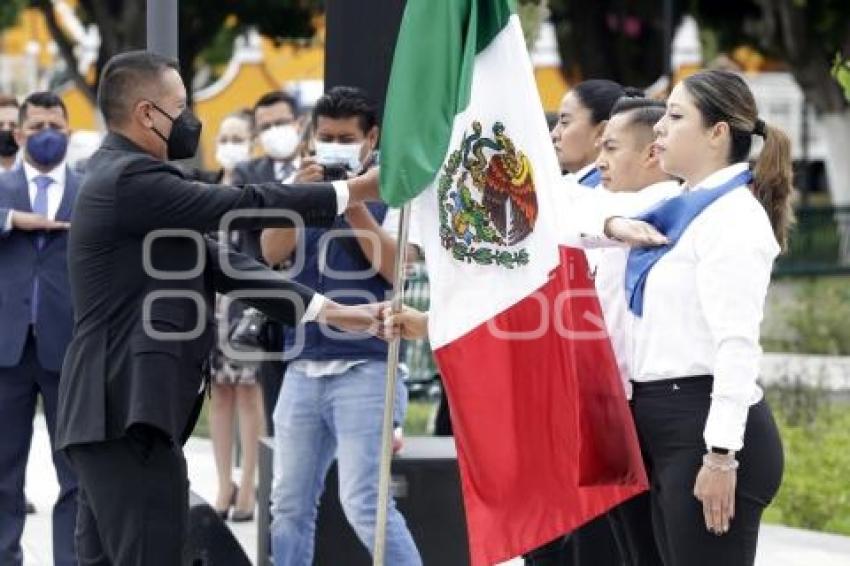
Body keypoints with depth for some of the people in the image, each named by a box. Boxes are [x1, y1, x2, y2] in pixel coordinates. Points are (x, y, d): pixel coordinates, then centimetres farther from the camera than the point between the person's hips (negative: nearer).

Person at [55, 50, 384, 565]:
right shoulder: (131, 178, -12)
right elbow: (245, 208, -13)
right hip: (127, 412, -11)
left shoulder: (128, 179, 20)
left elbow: (217, 263, 18)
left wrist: (328, 310, 13)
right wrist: (355, 191, -4)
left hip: (118, 409, 11)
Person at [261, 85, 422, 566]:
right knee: (290, 505, 8)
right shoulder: (303, 185, 11)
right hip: (303, 368, 5)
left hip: (363, 368, -5)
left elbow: (395, 268, -12)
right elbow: (272, 252, -2)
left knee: (365, 502, -14)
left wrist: (353, 202, -18)